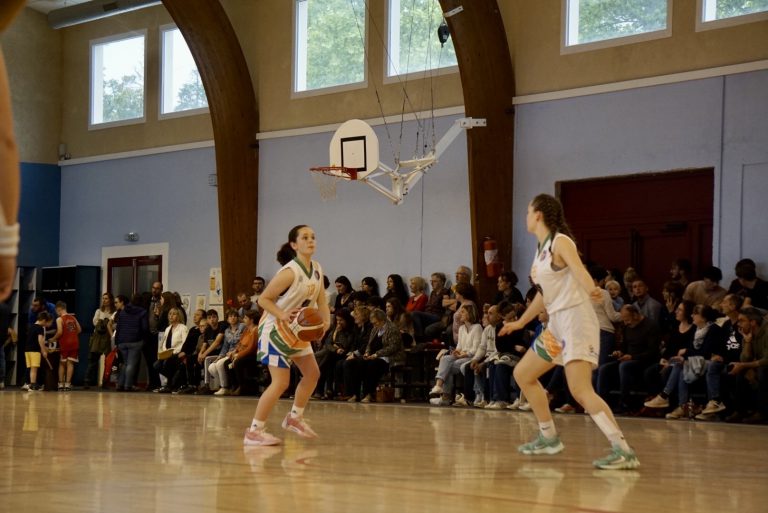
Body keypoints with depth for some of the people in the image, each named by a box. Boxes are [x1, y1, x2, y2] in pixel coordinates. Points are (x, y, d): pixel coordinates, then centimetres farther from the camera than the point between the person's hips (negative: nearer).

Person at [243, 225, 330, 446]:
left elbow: (321, 302, 5)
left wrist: (326, 321, -15)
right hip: (275, 329, -8)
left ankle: (294, 417, 28)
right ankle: (254, 431, -6)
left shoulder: (317, 270, 0)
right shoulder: (290, 272, -23)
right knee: (281, 382, -13)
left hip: (297, 330, 8)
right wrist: (282, 315, -34)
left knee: (312, 373, 12)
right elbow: (263, 299, -19)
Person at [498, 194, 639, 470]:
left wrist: (591, 289, -52)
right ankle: (549, 438, 26)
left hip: (576, 318, -10)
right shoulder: (541, 249, 15)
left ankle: (624, 451, -24)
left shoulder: (560, 242, -11)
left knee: (580, 390, -21)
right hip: (556, 323, 10)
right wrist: (521, 322, 39)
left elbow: (579, 271, -29)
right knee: (523, 374, 18)